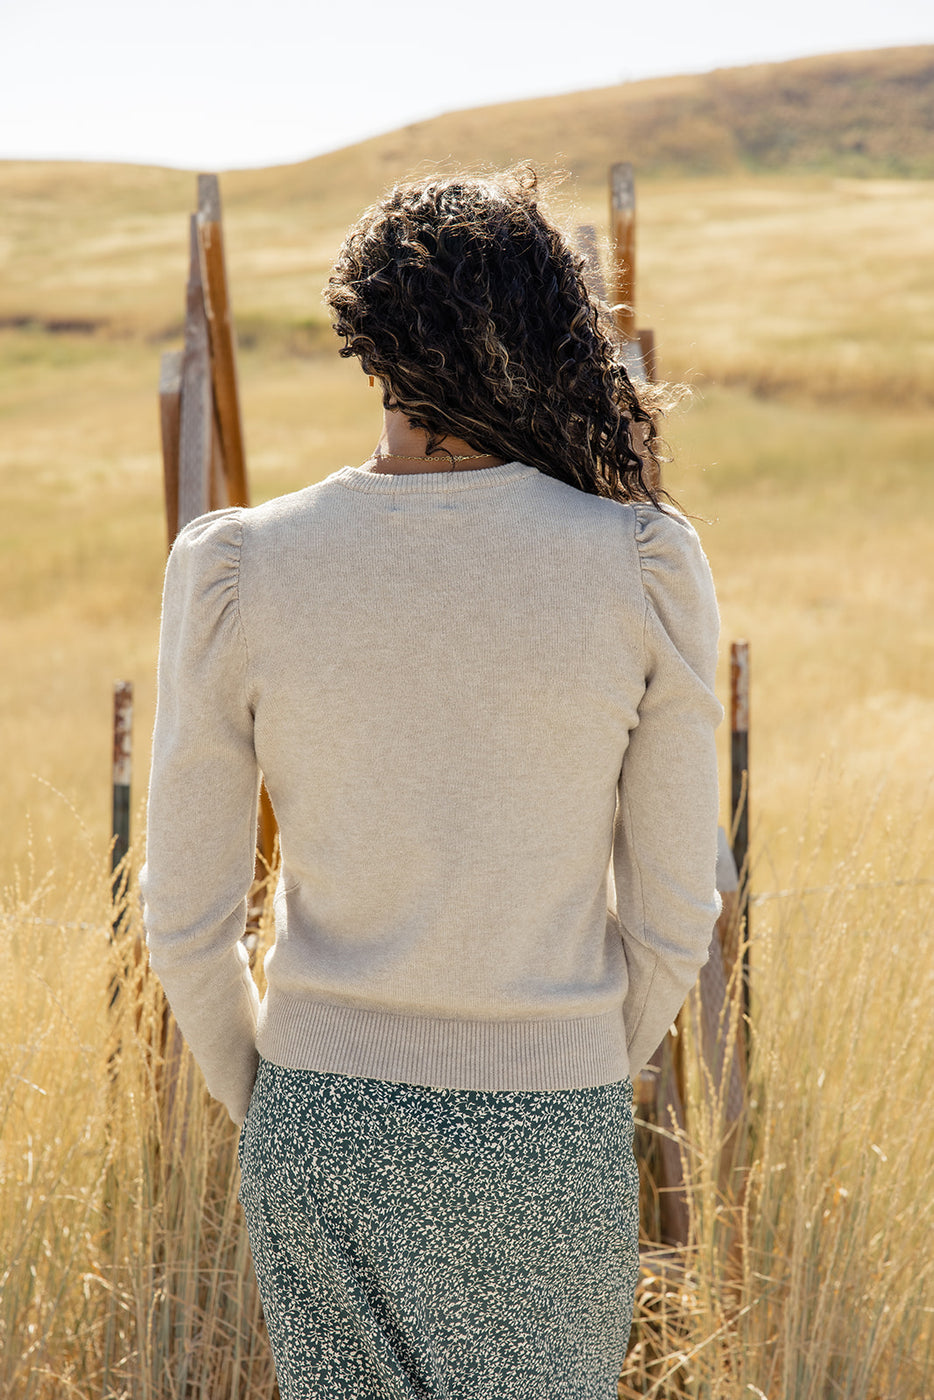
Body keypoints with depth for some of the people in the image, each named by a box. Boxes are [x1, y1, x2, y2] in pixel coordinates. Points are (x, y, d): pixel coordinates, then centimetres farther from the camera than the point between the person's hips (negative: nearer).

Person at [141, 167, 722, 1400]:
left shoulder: (238, 571, -10)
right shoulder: (646, 570, -11)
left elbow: (187, 916, -4)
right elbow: (671, 915, -4)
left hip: (324, 1128, 1)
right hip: (550, 1142, -1)